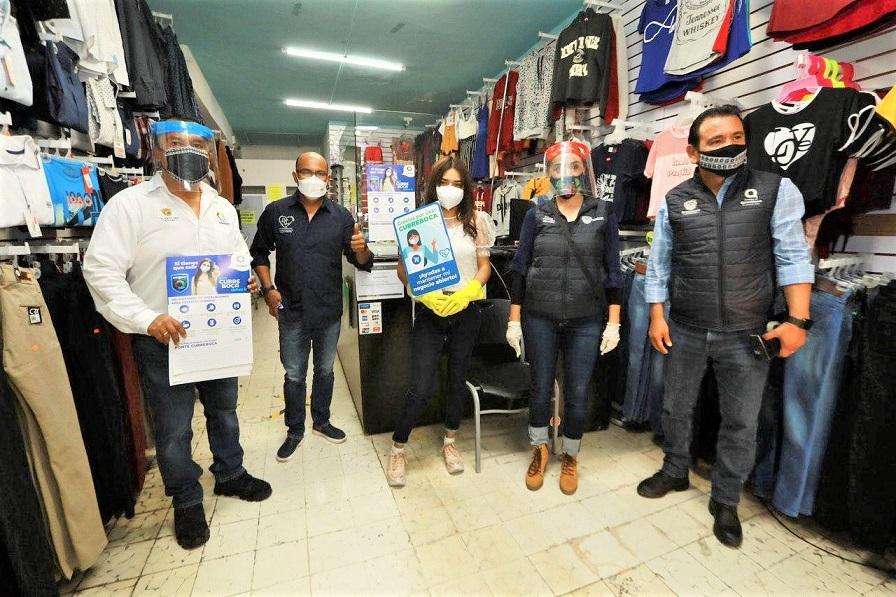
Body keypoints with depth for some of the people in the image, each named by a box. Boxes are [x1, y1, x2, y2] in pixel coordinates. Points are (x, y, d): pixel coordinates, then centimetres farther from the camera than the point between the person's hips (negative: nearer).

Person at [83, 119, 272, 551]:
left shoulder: (223, 207, 8)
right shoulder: (130, 203, -9)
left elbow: (240, 260, 17)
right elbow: (101, 271, -12)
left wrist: (247, 280, -5)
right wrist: (147, 318, -22)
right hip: (161, 339, -4)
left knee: (224, 410, 20)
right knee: (173, 429, 9)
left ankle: (230, 475, 42)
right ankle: (187, 502, 31)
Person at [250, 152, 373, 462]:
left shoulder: (341, 215, -3)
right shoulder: (275, 212, -2)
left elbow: (362, 263, -4)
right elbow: (259, 253, 8)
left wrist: (361, 249, -26)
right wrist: (268, 288, -3)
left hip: (330, 311, 1)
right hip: (291, 311, 0)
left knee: (325, 370, 17)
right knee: (294, 375, 13)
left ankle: (321, 421, 39)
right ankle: (294, 430, 33)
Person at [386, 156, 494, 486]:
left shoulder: (477, 220, 3)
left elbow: (484, 266, 4)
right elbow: (403, 268, -2)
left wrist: (466, 293, -14)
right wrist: (425, 294, -19)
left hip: (466, 310, 3)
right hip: (429, 310, -2)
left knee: (458, 379, 15)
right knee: (421, 388, -2)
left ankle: (450, 442, 38)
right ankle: (398, 449, 23)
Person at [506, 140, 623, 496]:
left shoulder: (603, 213, 1)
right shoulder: (537, 213, 0)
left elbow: (612, 271, 3)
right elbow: (520, 267, 0)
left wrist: (613, 323, -1)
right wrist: (514, 320, -2)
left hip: (586, 321, 0)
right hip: (539, 318, 0)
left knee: (578, 393, 9)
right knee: (540, 388, 11)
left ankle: (570, 457, 35)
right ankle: (539, 451, 37)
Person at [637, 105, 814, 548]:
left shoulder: (777, 190, -1)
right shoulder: (675, 201, 1)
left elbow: (793, 258, -3)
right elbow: (659, 265, 3)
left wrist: (798, 320, -11)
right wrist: (657, 317, -1)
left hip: (747, 333, -1)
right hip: (685, 331, 1)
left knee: (741, 422, 11)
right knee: (676, 408, 16)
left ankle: (725, 501, 33)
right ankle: (675, 472, 40)